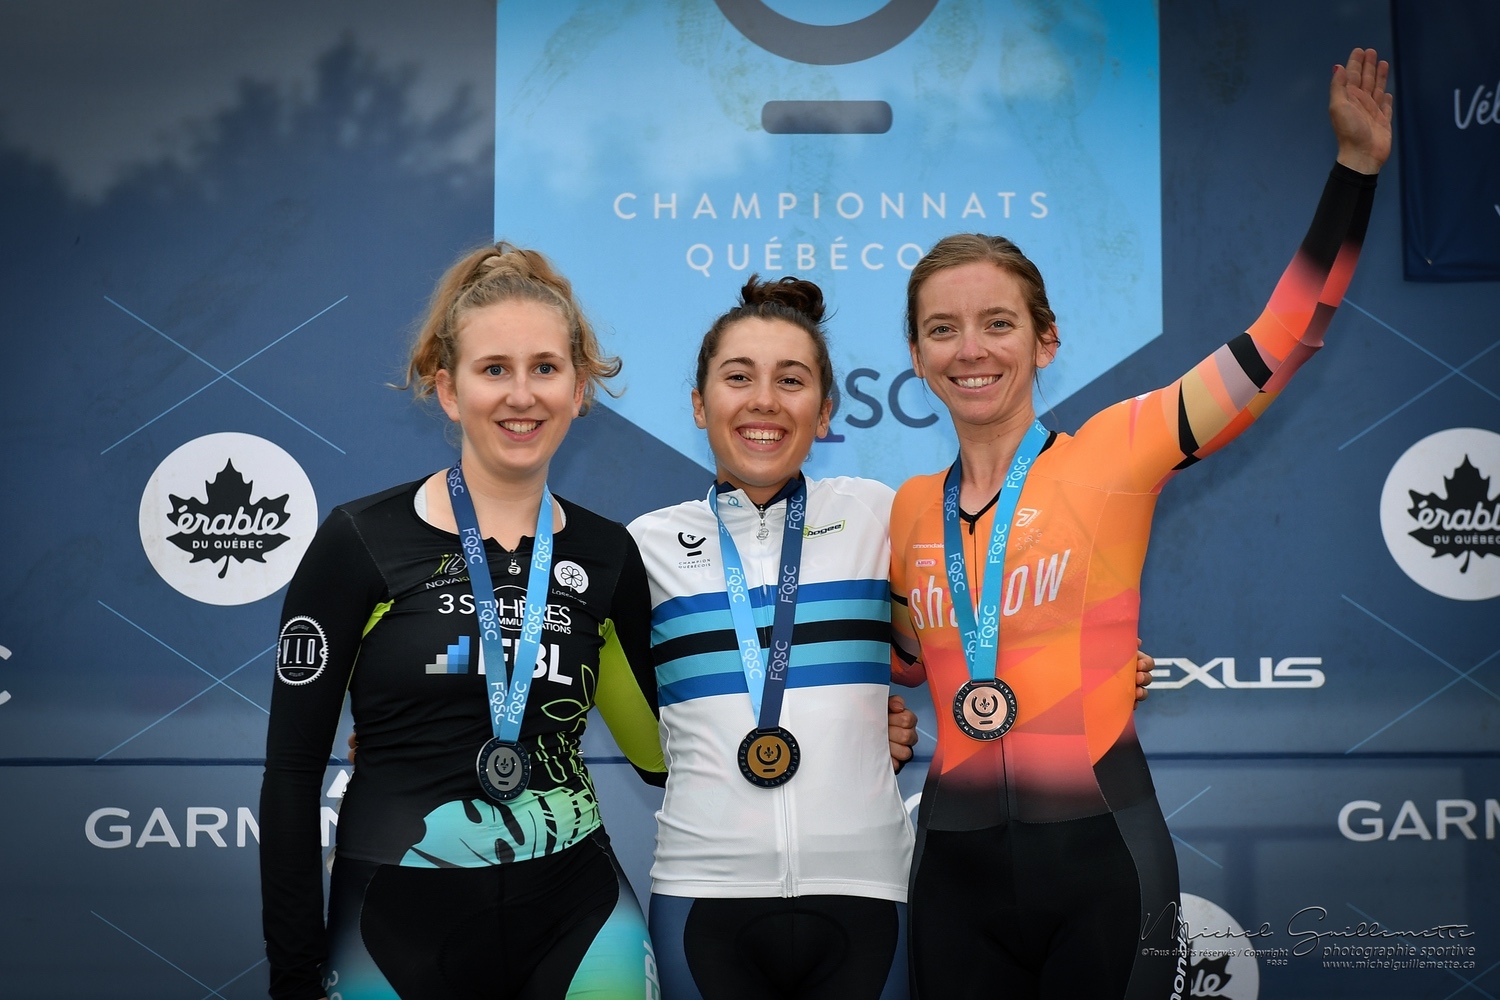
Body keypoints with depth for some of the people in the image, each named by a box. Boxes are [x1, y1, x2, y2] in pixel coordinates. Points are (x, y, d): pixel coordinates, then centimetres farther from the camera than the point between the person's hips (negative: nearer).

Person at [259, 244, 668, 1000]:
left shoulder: (607, 556, 3)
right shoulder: (362, 542, -6)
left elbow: (660, 752, 10)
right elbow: (292, 772, -4)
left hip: (578, 918, 2)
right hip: (401, 923, -2)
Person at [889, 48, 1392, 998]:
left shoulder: (1112, 454, -3)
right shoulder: (911, 510, 8)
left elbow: (1285, 335, -6)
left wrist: (1355, 164, -8)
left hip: (1099, 855, -3)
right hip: (960, 865, 3)